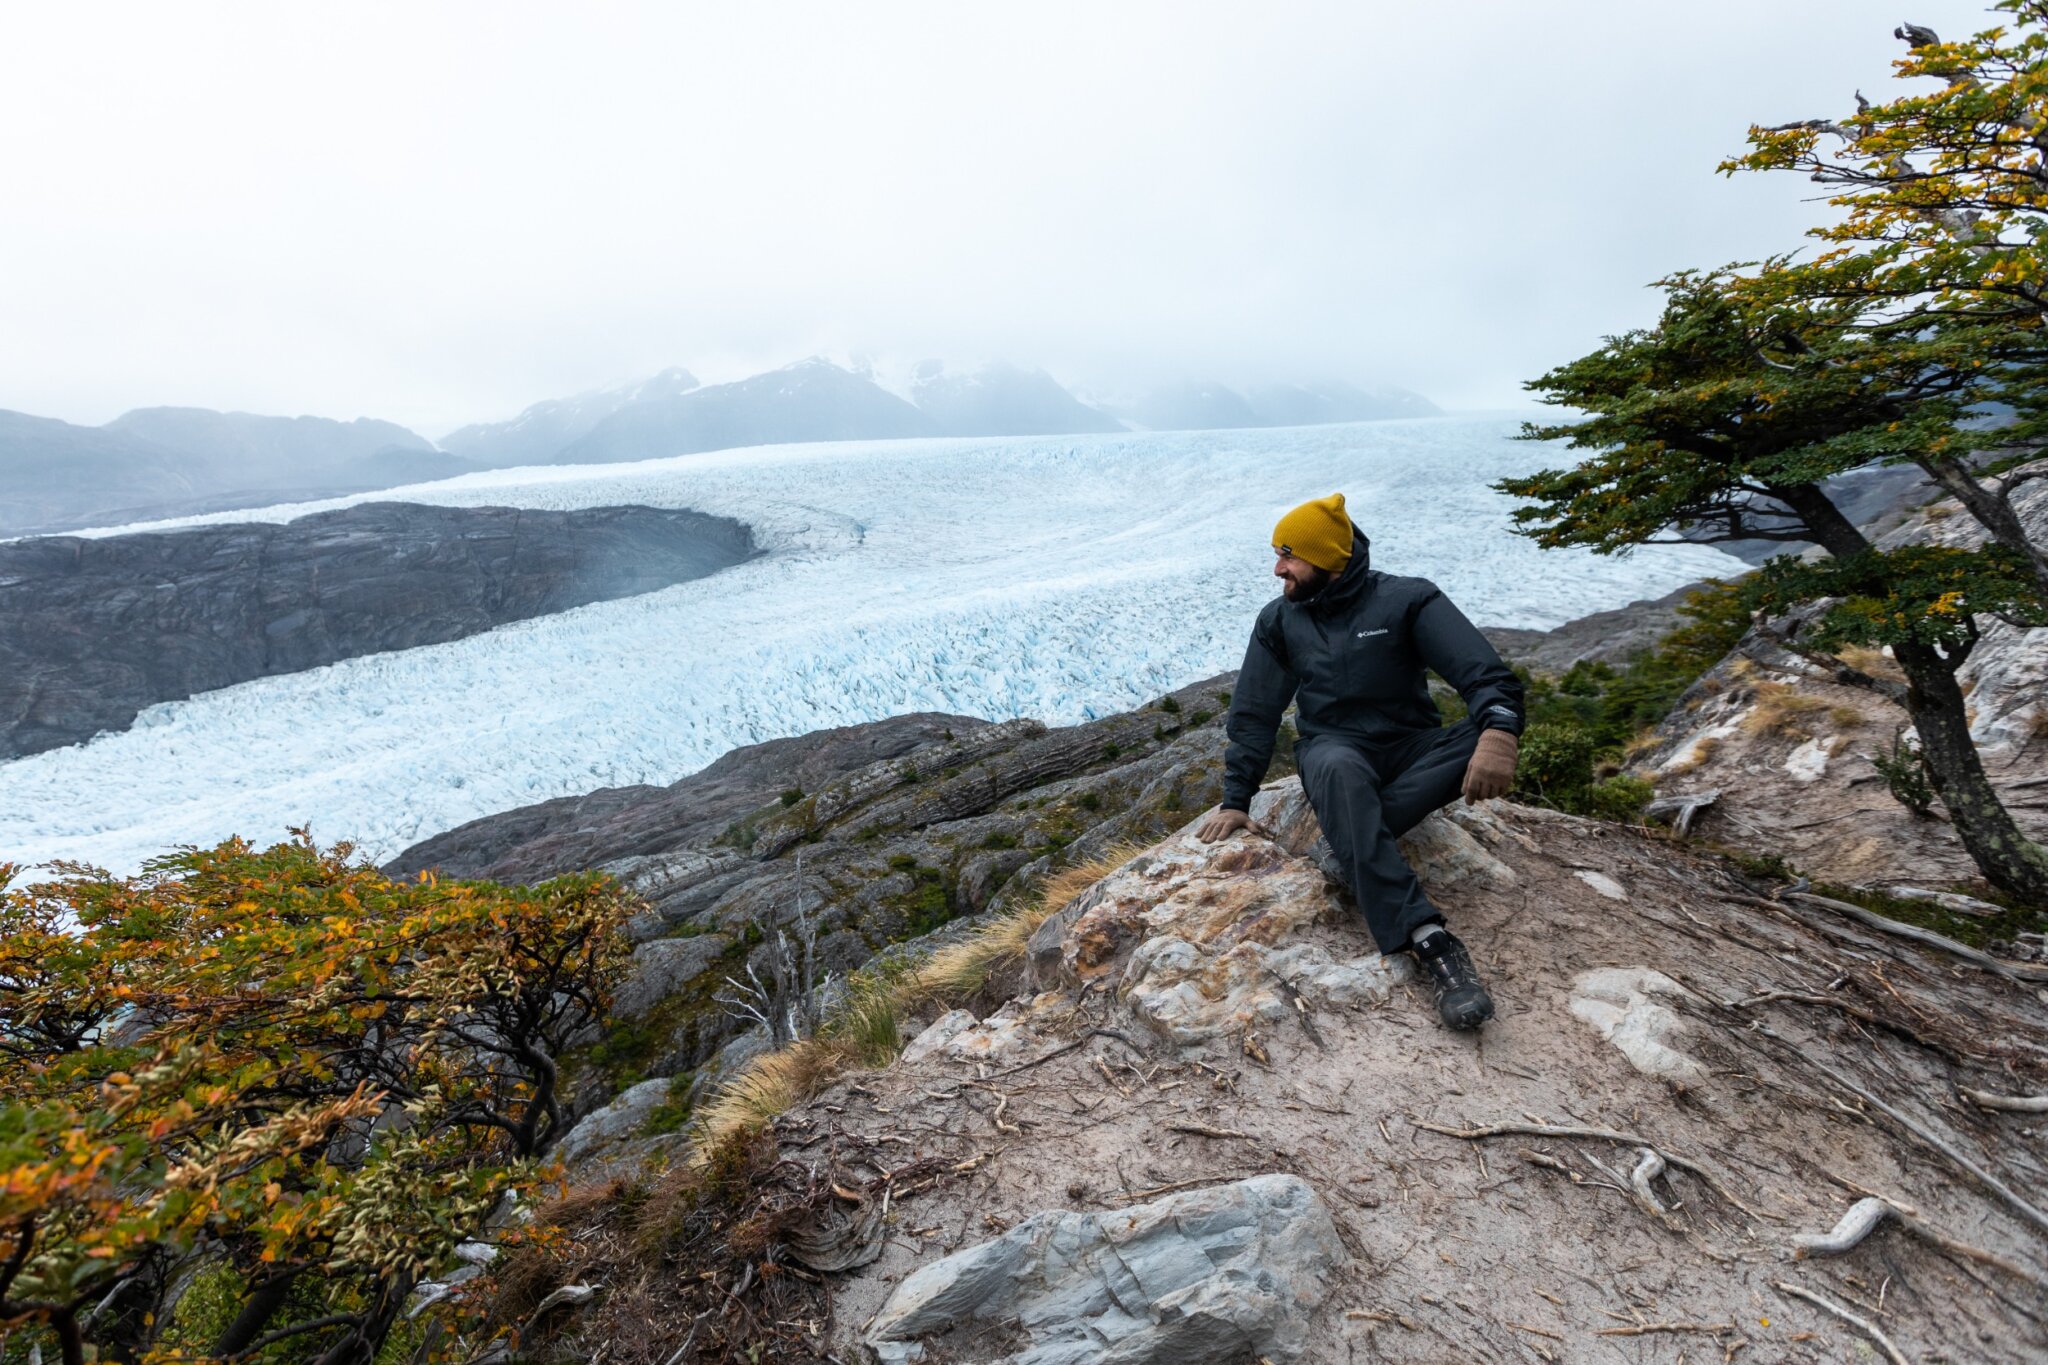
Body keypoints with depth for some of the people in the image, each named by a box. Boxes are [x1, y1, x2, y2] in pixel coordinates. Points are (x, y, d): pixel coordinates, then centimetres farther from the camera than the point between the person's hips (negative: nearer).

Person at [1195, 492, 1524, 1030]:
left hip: (1413, 750, 1)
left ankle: (1351, 846, -31)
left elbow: (1485, 674, -16)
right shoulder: (1279, 620, 4)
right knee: (1338, 767, -38)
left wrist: (1498, 733, -38)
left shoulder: (1408, 600, -5)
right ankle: (1428, 940, -44)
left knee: (1486, 736, -31)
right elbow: (1253, 715, 7)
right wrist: (1235, 800, 1)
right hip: (1333, 750, 0)